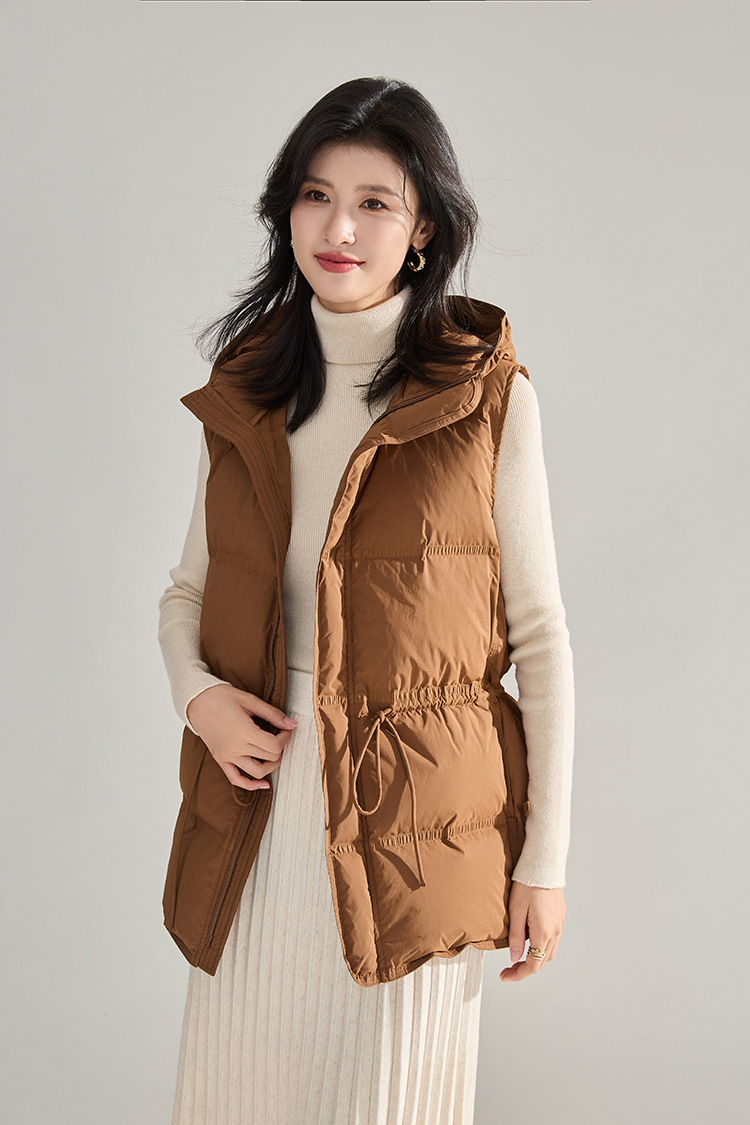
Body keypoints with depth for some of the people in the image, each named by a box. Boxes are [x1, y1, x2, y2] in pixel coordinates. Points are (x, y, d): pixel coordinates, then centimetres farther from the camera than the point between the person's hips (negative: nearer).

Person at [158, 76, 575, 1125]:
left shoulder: (490, 397, -5)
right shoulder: (243, 390, 6)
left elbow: (540, 629, -3)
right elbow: (187, 587, 15)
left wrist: (546, 858, -4)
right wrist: (197, 693, -6)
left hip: (415, 815, -3)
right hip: (256, 799, 4)